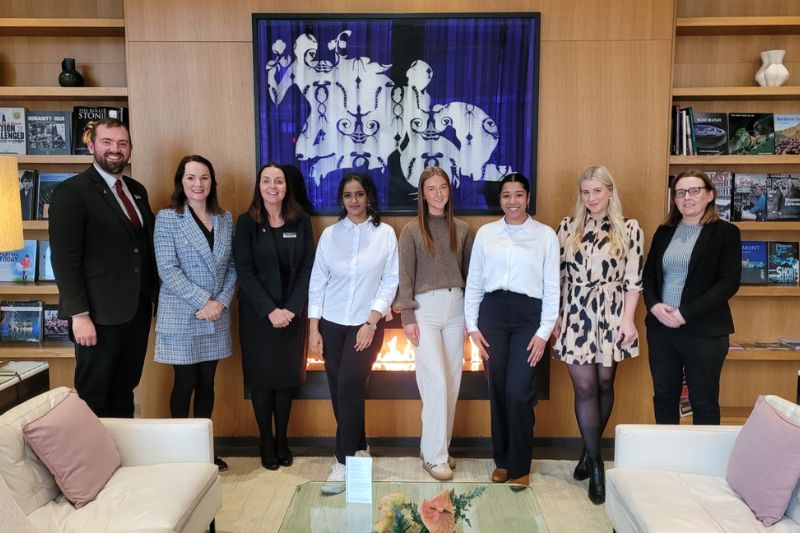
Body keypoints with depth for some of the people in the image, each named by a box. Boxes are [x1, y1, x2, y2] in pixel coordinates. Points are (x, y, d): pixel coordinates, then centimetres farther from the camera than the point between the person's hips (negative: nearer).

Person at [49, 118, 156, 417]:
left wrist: (156, 295, 11)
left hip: (138, 309, 6)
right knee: (93, 397, 9)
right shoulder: (71, 191, -9)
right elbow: (64, 259, -14)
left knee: (125, 391, 16)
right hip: (99, 314, -6)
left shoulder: (137, 190, 12)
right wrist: (79, 314, -18)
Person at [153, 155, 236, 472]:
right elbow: (167, 270, -13)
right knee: (186, 382, 5)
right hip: (182, 316, -4)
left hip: (217, 315, 4)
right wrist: (203, 301, -17)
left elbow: (232, 267, 8)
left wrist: (222, 301, -7)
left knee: (207, 382, 12)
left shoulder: (225, 219, 8)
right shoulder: (167, 218, -6)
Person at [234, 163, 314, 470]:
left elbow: (307, 268, 0)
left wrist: (292, 308, -11)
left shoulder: (301, 222, 2)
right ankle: (266, 442, 21)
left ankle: (282, 440, 23)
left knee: (287, 376, 8)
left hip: (292, 314, 2)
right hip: (257, 314, -2)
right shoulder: (246, 222, -3)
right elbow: (245, 272, -8)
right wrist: (270, 310, -15)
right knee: (261, 378, 5)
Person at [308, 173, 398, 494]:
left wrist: (371, 323, -10)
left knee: (349, 387, -12)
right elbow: (317, 282, 3)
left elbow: (390, 282, -4)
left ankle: (344, 462, 1)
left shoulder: (385, 233, -3)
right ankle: (358, 449, 28)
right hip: (331, 324, 3)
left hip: (367, 324, -2)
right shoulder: (329, 234, 2)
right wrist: (313, 328, 0)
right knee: (339, 392, 8)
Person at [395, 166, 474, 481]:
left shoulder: (462, 229, 9)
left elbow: (470, 273, 10)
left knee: (452, 383, 6)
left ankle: (438, 447, 22)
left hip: (456, 308, 4)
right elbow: (405, 277, -2)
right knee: (437, 382, -9)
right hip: (426, 309, -3)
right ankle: (434, 455, 4)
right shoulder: (412, 231, 1)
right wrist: (407, 317, -8)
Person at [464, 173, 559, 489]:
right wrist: (472, 326, 3)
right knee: (497, 391, 8)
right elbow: (473, 282, 8)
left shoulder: (546, 235, 3)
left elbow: (552, 287, 2)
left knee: (519, 393, -5)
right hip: (492, 312, 2)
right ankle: (501, 460, 26)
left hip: (528, 314, -2)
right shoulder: (485, 233, 7)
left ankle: (520, 466, 14)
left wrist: (544, 332, -3)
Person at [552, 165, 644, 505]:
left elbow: (634, 279, -1)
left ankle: (589, 451, 28)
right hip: (576, 316, 1)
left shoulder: (629, 229, 1)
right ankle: (596, 464, 8)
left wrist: (628, 319, -7)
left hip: (611, 316, 0)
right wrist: (555, 314, 6)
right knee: (584, 387, -2)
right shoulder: (568, 227, 7)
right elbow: (558, 273, 8)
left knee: (604, 384, 8)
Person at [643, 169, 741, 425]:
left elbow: (729, 282, -11)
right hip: (660, 327, 4)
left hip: (703, 331, -4)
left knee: (704, 403, 7)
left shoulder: (726, 232, -3)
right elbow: (649, 273, 12)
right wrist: (654, 305, -8)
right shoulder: (664, 231, 10)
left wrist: (685, 314, -17)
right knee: (663, 397, 13)